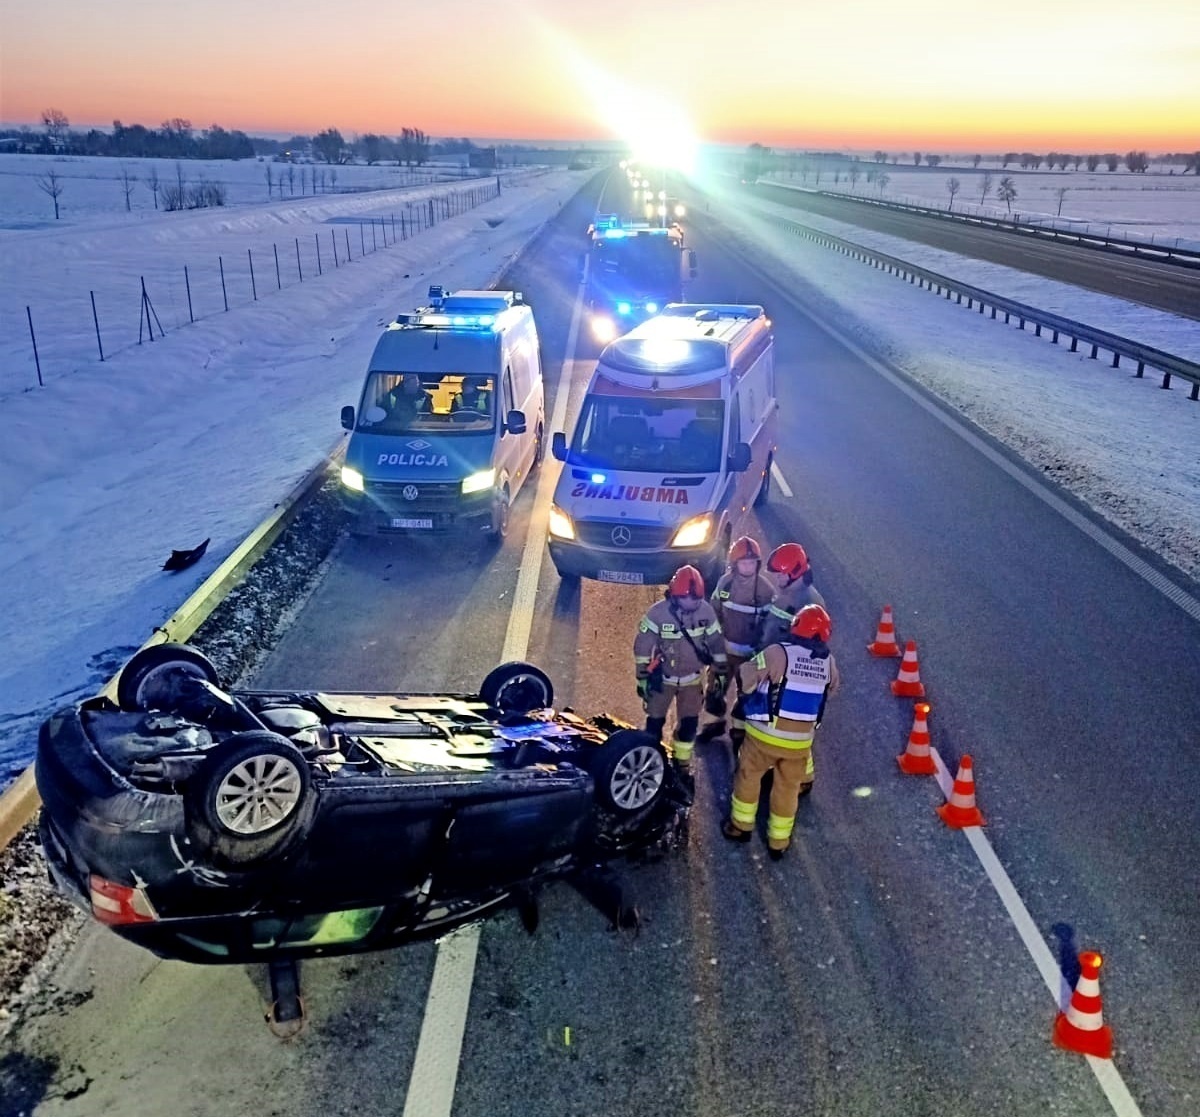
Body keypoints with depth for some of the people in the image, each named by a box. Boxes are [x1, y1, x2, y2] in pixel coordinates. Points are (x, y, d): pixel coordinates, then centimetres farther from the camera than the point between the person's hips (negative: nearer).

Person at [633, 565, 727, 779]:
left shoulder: (706, 611, -12)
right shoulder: (658, 612, -21)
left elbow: (716, 642, 0)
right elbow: (642, 645, -14)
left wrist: (721, 673, 3)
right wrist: (642, 677, -11)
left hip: (692, 678, 2)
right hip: (662, 677, -2)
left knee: (689, 723, 8)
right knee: (655, 721, 5)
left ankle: (682, 762, 27)